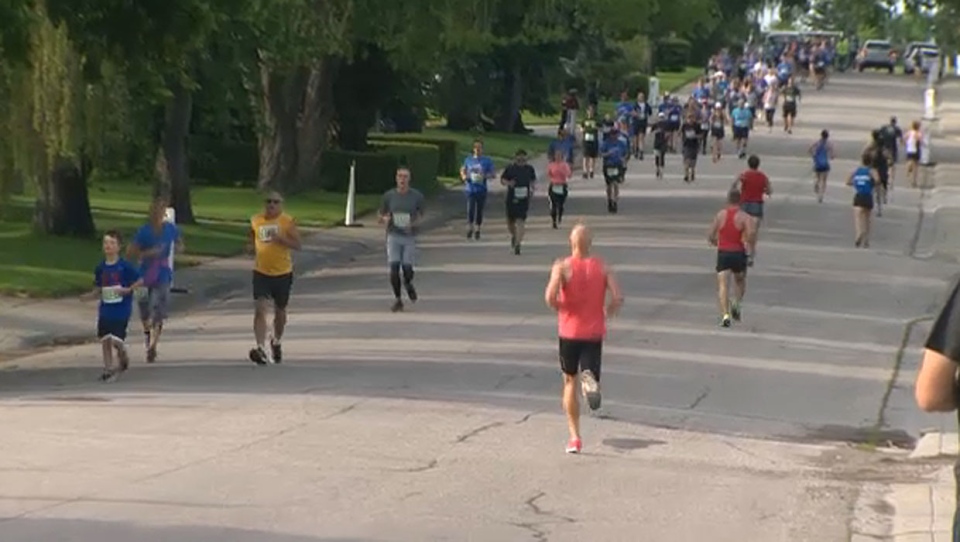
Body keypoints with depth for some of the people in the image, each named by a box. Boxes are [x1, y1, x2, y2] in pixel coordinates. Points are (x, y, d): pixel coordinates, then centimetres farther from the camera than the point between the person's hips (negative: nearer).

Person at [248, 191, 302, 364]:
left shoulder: (288, 221, -6)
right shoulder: (256, 221, 4)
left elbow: (297, 245, -9)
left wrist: (280, 238, -24)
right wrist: (252, 248, -3)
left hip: (283, 273, -1)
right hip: (261, 272, 1)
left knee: (280, 311, 15)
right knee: (259, 309, -16)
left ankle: (276, 342, 39)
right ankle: (260, 347, -23)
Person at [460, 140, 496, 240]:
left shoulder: (487, 161, 0)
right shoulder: (468, 160, 5)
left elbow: (493, 173, 1)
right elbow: (462, 170, 20)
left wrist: (485, 176, -18)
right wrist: (464, 176, -2)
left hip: (482, 190, 0)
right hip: (470, 189, 0)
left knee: (479, 210, 6)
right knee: (470, 210, -11)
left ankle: (477, 230, 21)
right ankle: (469, 228, 6)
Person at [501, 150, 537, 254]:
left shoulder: (529, 169, 3)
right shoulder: (510, 168, -3)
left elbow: (533, 180, 20)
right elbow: (502, 179, 6)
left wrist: (532, 189, 2)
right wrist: (508, 183, -15)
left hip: (524, 199, 0)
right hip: (511, 198, 0)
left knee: (521, 221, -11)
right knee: (510, 221, 9)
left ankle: (517, 244, -12)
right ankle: (513, 236, 42)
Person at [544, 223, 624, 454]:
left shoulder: (562, 267, -7)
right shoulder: (603, 268, 0)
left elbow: (550, 297, -20)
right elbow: (618, 298, -9)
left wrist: (557, 307, 2)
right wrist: (606, 314, 10)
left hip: (569, 333, -1)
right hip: (594, 333, 1)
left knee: (570, 382, 15)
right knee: (589, 373, 7)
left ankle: (574, 437, 11)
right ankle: (590, 381, -33)